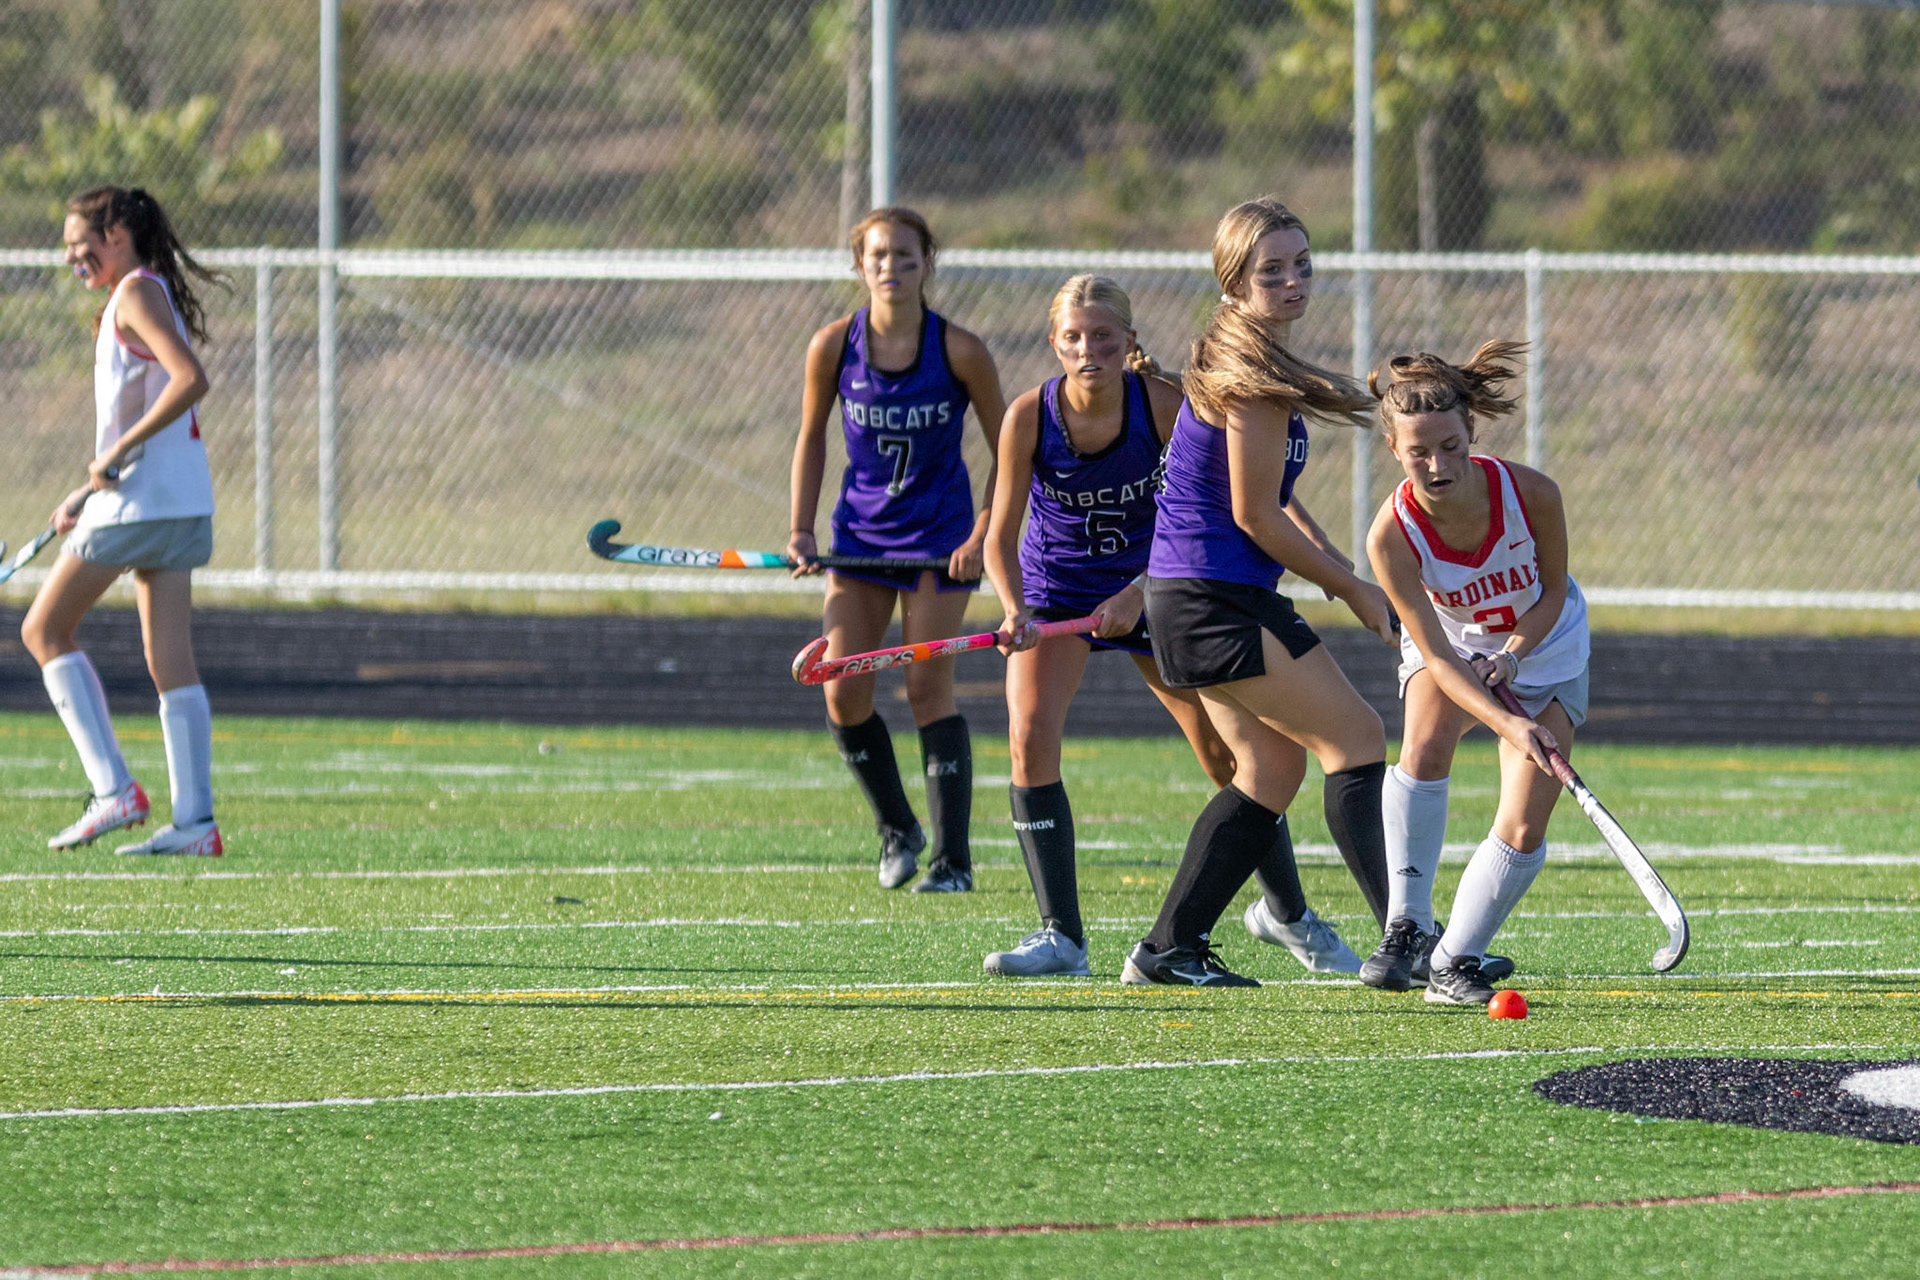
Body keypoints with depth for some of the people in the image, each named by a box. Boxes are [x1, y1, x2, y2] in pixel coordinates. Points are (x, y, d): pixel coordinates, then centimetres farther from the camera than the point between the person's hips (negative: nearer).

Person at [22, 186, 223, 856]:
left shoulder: (137, 293, -10)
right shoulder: (152, 295, 19)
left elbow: (190, 379, -24)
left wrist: (119, 452, -21)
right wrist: (86, 495, 22)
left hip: (137, 500, -9)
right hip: (183, 503, 9)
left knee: (44, 630, 2)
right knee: (171, 662, 5)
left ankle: (114, 790, -7)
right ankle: (194, 820, 0)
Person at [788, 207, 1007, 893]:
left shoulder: (959, 350, -14)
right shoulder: (834, 346, -8)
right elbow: (811, 439, 7)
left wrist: (983, 535, -12)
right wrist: (801, 531, -1)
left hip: (939, 538, -3)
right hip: (861, 531, 3)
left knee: (929, 689, -7)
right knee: (843, 694, -4)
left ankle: (953, 858, -1)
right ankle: (896, 828, 18)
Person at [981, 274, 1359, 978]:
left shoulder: (1163, 402, -20)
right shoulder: (1030, 417, -19)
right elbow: (1001, 535, -14)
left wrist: (1137, 595, -27)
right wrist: (1015, 609, -32)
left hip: (1152, 585, 0)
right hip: (1056, 588, 0)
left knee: (1228, 749, 1)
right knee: (1031, 736, -21)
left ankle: (1285, 910, 25)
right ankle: (1061, 937, -14)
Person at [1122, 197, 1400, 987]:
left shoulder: (1240, 361, 16)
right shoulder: (1253, 375, -17)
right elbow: (1255, 516, -17)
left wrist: (1344, 576, 12)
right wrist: (1353, 590, -7)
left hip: (1190, 595, 10)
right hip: (1217, 598, -10)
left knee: (1271, 764, 16)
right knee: (1355, 737, -8)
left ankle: (1169, 949, 16)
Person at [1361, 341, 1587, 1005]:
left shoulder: (1530, 494, -29)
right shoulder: (1392, 534, -31)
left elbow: (1554, 589, -9)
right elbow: (1438, 657, -29)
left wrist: (1515, 651, -27)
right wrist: (1509, 724, -42)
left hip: (1541, 649, 1)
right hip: (1451, 649, -1)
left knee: (1523, 830, -11)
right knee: (1424, 745, -33)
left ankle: (1455, 961, 6)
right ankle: (1407, 926, -22)